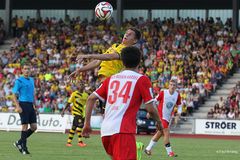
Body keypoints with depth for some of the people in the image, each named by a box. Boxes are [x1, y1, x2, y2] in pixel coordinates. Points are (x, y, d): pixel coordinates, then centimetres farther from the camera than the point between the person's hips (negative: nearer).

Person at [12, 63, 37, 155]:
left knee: (34, 127, 2)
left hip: (31, 105, 7)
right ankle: (24, 147, 1)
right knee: (25, 126, -7)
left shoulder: (32, 80, 16)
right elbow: (14, 95, -8)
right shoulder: (19, 81, -5)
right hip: (23, 105, -7)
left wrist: (34, 105, 18)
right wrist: (17, 106, -19)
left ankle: (19, 143, 15)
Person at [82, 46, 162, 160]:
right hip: (123, 130, -6)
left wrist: (87, 124, 18)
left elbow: (91, 99, 13)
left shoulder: (111, 79, 18)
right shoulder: (142, 79, 3)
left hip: (105, 131, 6)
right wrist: (159, 122, 18)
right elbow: (150, 109, -1)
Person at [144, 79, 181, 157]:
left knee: (160, 133, 15)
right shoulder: (163, 92, -15)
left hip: (168, 117, 6)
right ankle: (169, 152, -5)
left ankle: (148, 149, 27)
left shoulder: (177, 95, -3)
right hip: (161, 116, -6)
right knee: (167, 133, -13)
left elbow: (179, 106, 10)